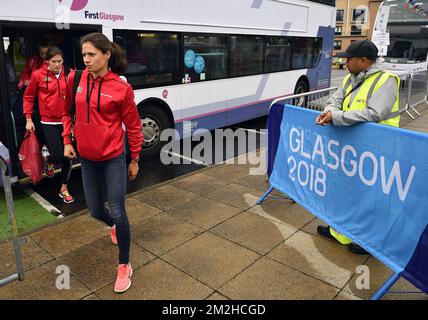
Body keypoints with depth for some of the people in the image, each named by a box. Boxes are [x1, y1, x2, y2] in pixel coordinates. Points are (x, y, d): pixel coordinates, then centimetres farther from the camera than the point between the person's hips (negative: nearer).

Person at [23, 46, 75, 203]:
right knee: (58, 155, -10)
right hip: (49, 122, -2)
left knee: (67, 156, 5)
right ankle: (49, 160, 30)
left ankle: (64, 189, 22)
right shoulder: (38, 75, -5)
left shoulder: (69, 74, -2)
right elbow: (28, 97, 4)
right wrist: (28, 119, 1)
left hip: (66, 121, 2)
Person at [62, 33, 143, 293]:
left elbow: (133, 126, -4)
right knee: (96, 210, 14)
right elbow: (68, 112, 14)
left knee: (118, 212, -3)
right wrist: (67, 141, 8)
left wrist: (135, 159, 1)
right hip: (87, 159, 4)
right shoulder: (76, 80, -1)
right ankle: (113, 227, 52)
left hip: (114, 159, -4)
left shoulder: (121, 88, -12)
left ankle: (124, 266, 17)